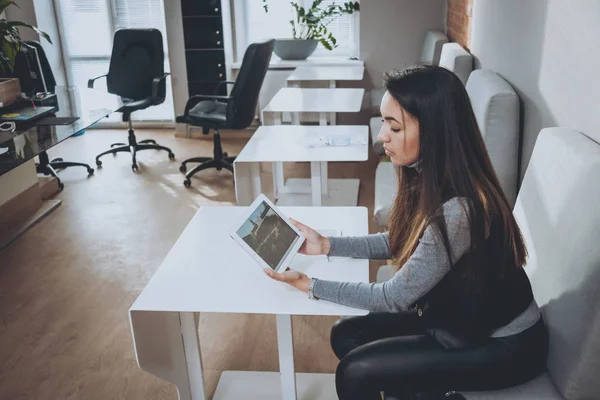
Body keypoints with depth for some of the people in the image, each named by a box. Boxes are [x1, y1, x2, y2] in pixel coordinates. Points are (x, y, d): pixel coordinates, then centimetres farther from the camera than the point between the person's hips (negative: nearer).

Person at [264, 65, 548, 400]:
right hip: (461, 318, 8)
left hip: (503, 346, -8)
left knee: (356, 373, -12)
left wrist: (310, 285, -15)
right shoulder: (429, 179, -8)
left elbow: (395, 297, -23)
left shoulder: (457, 212, -34)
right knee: (346, 335, 4)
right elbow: (399, 243, 7)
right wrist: (326, 245, -2)